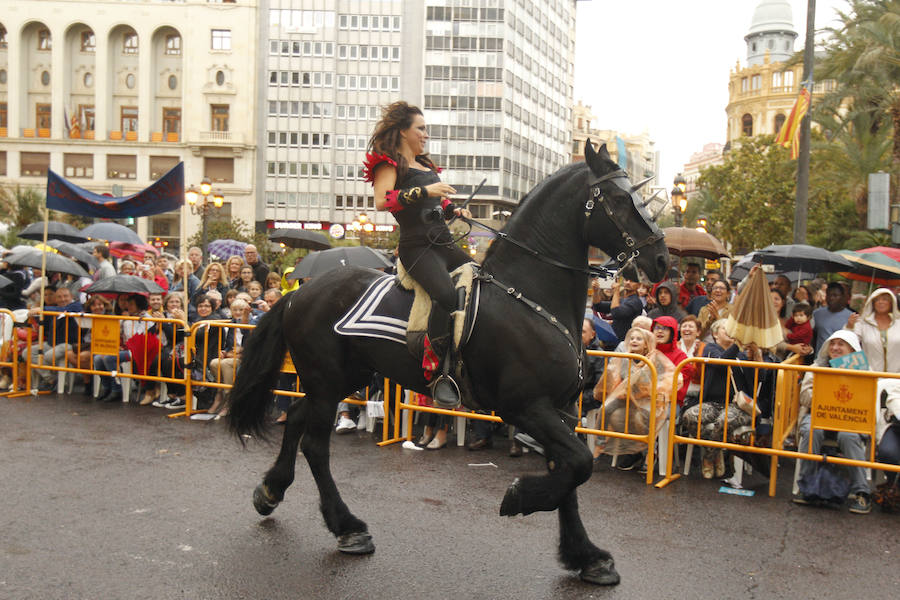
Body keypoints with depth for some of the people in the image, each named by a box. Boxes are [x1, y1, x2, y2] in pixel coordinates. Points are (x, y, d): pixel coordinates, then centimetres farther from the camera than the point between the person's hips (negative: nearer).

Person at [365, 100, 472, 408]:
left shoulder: (425, 165, 25)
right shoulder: (389, 162, 0)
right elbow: (381, 201, -18)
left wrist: (454, 210, 16)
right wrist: (425, 190, -20)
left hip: (444, 244, 9)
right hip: (417, 247, -9)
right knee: (446, 294, -33)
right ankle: (438, 374, -27)